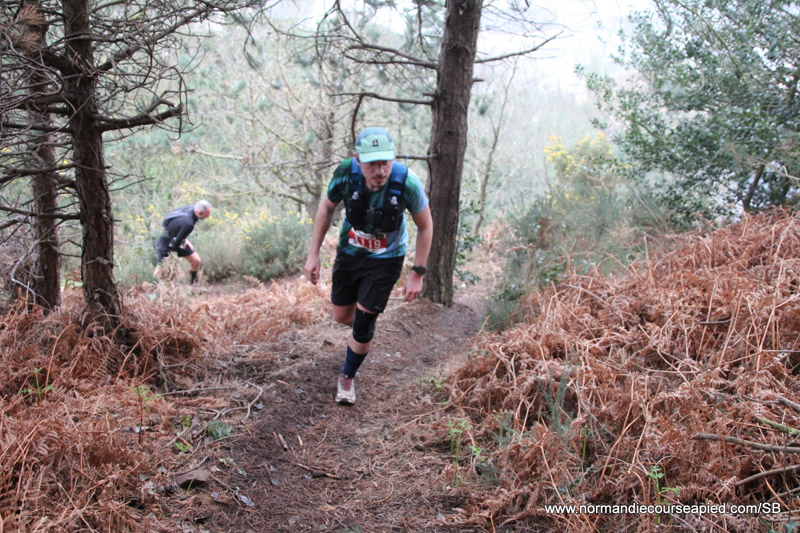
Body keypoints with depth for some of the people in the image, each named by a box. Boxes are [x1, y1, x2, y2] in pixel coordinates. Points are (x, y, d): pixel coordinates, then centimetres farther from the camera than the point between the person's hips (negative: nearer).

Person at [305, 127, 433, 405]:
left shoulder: (407, 182, -31)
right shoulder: (346, 173, -26)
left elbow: (425, 227, -14)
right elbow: (326, 208, -5)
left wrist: (417, 274, -13)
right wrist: (313, 254, -5)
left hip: (386, 259, -2)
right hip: (349, 251, 3)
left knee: (363, 323, -5)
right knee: (342, 316, 15)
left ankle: (347, 377, 22)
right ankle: (362, 334, 52)